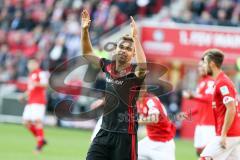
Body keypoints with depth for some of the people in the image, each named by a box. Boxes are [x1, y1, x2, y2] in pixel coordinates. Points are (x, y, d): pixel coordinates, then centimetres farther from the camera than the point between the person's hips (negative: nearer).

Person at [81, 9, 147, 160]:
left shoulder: (134, 72, -11)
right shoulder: (108, 66, 6)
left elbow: (143, 67, -36)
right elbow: (87, 54, 18)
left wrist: (135, 38, -37)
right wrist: (84, 30, 4)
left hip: (125, 134, -6)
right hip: (104, 131, 6)